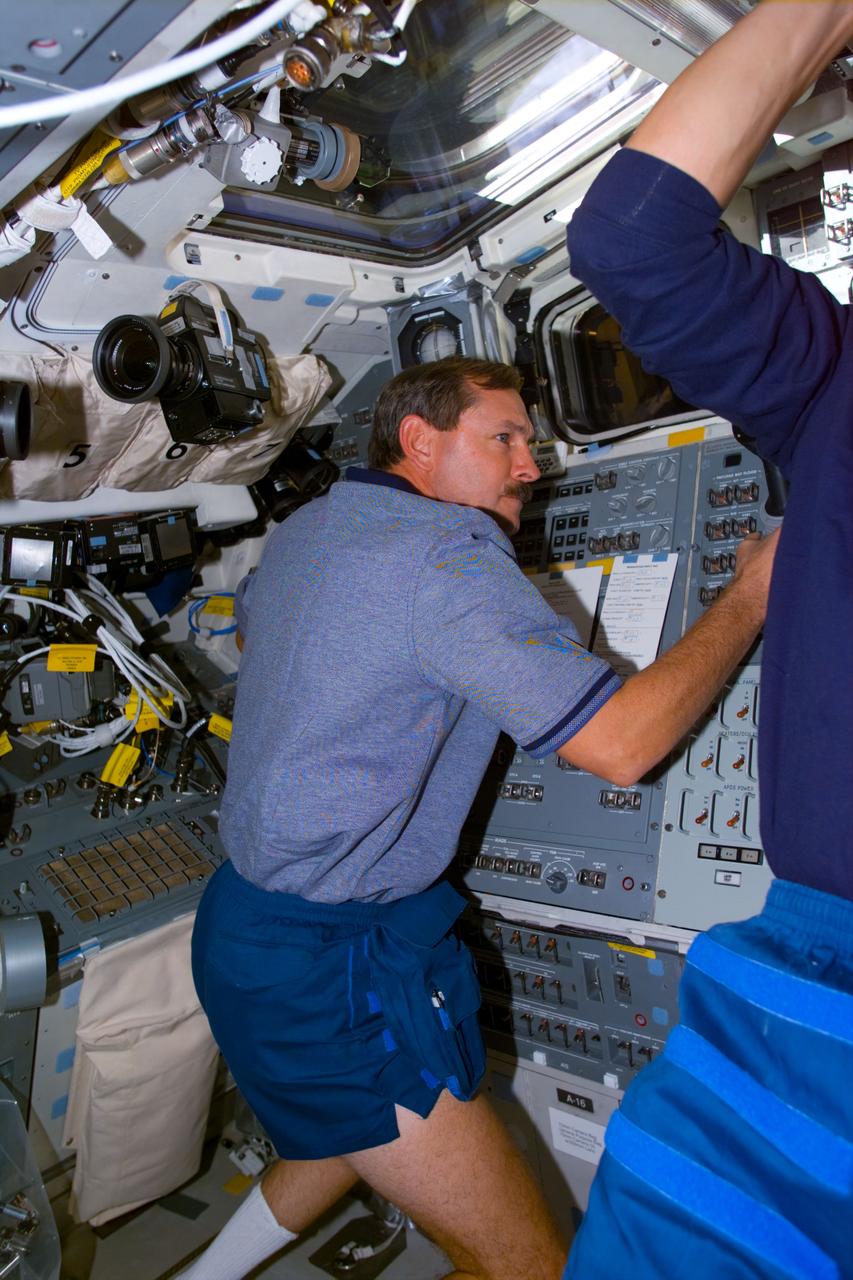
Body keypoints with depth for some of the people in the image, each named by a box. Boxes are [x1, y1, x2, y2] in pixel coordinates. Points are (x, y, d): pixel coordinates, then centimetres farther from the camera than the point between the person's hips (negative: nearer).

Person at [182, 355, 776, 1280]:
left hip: (246, 913, 10)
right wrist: (752, 595, -13)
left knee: (354, 1124, 34)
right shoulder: (447, 554, -21)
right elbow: (618, 743, -26)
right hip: (326, 965, -10)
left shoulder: (303, 530, 8)